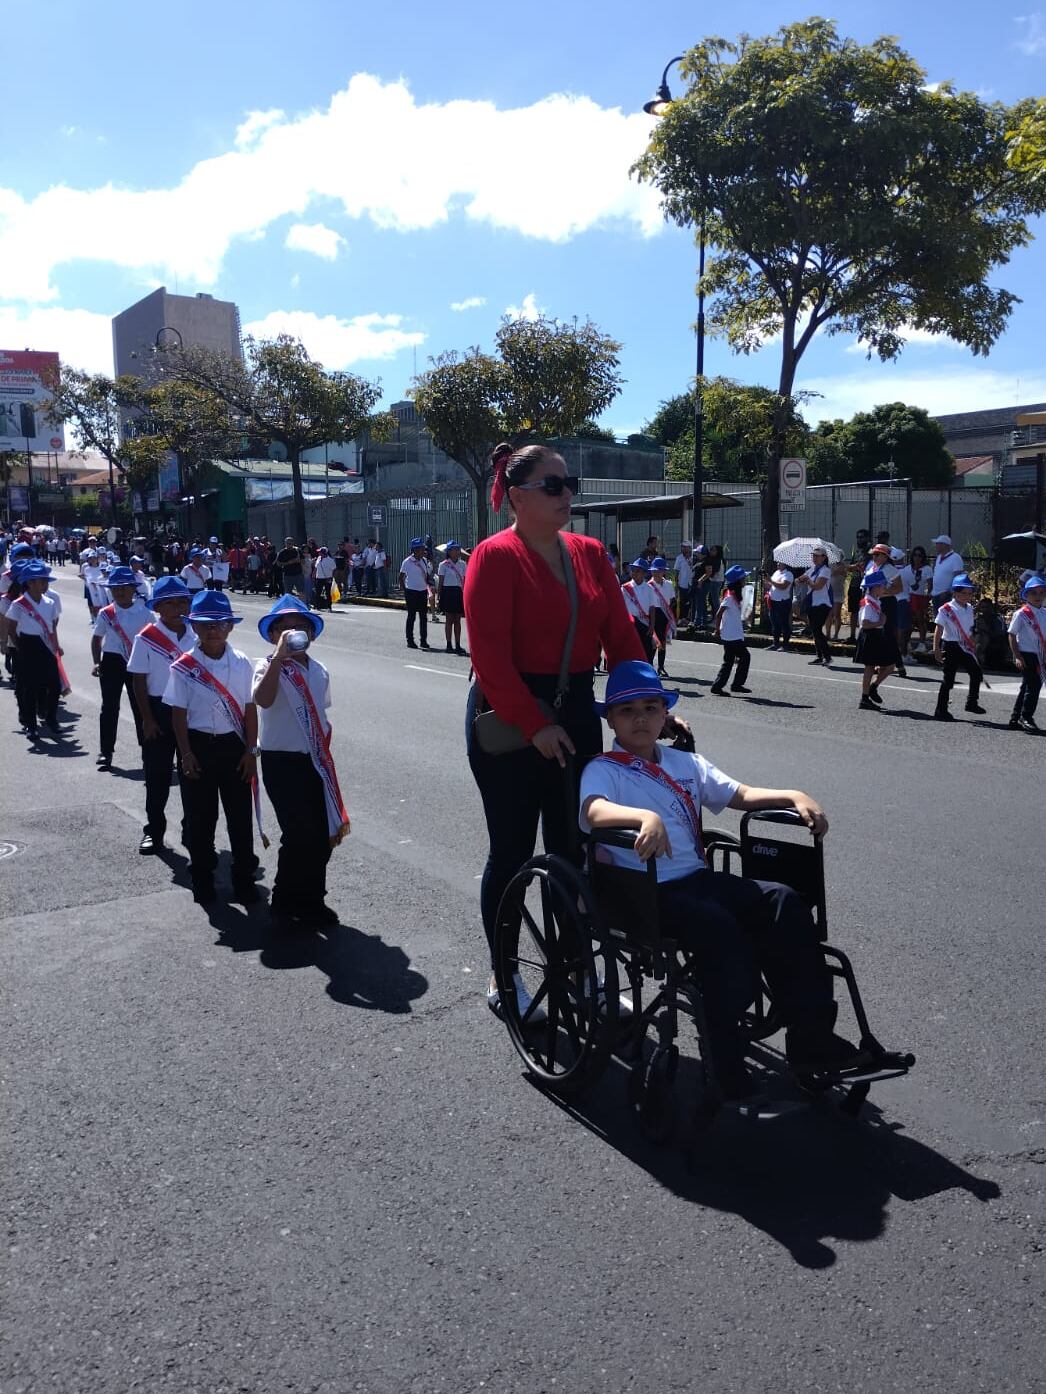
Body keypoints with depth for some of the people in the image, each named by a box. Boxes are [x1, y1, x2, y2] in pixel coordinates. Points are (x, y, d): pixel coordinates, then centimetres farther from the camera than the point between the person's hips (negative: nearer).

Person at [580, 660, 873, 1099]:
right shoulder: (603, 770, -1)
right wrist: (647, 817, -43)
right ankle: (726, 1067, -20)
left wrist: (794, 796, 2)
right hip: (643, 893, -6)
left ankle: (811, 1037, -10)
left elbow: (741, 794, 20)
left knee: (784, 903, -15)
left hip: (696, 878, 6)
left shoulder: (686, 763, 20)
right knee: (720, 927, -32)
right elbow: (595, 810, -23)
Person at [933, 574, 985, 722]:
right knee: (949, 678, -4)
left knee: (976, 673, 10)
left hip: (965, 647, 7)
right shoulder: (946, 609, -13)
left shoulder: (969, 609, 8)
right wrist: (936, 649, -19)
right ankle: (941, 710, 4)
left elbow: (969, 631, 15)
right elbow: (939, 629, -14)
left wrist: (973, 648, 16)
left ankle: (972, 703, 26)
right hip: (951, 647, -7)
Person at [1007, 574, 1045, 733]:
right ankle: (1026, 718, -5)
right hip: (1026, 655, -7)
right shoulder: (1021, 614, -8)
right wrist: (1017, 656, -14)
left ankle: (1015, 719, 21)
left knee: (1027, 686, 12)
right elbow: (1012, 635, -8)